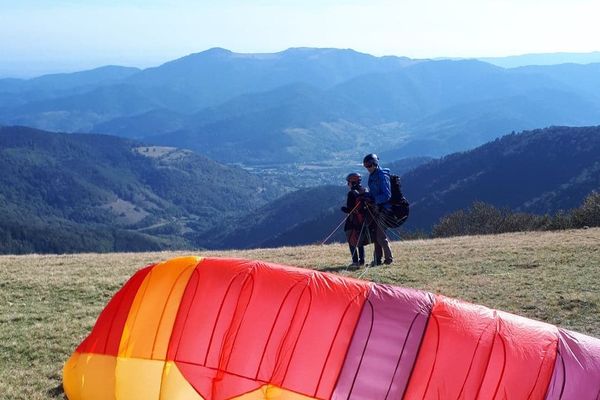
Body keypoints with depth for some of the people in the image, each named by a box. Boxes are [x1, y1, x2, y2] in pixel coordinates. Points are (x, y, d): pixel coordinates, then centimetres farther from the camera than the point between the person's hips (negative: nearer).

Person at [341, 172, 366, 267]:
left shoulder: (352, 193, -17)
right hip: (363, 220, 7)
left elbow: (349, 209, -18)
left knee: (352, 242, 1)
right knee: (360, 241, 16)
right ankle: (362, 260, 14)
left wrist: (343, 209, 1)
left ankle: (355, 261, -4)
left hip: (353, 222, -7)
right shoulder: (365, 191, 4)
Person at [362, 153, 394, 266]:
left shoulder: (382, 176, -15)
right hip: (375, 208, 9)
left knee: (381, 235, -8)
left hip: (383, 209, -9)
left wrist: (373, 199, -23)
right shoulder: (372, 176, 14)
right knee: (376, 234, 11)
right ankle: (378, 259, 18)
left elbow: (386, 195, -20)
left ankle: (389, 258, 4)